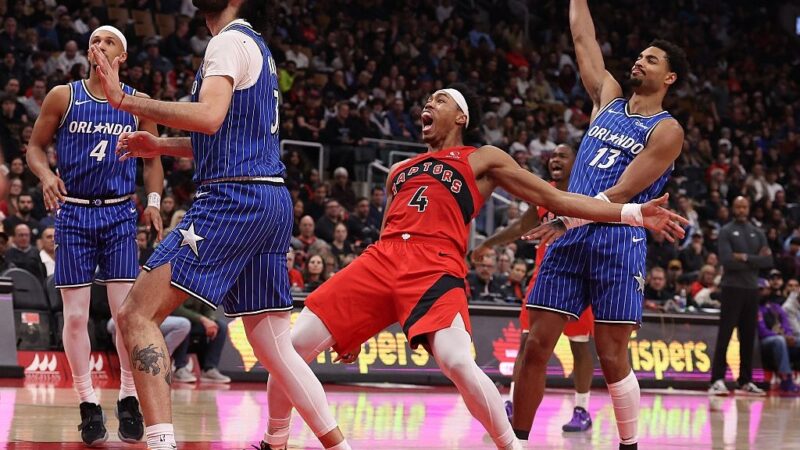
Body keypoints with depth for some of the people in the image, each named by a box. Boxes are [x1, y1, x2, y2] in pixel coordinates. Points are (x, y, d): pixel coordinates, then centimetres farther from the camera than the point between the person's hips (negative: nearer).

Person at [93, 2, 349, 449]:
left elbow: (209, 117, -23)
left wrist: (125, 100, -21)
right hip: (273, 201, 10)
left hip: (235, 198, -9)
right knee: (272, 344, 15)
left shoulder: (231, 41, -7)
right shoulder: (257, 47, 22)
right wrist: (161, 146, 24)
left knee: (137, 315, -12)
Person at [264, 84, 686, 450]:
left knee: (458, 363, -31)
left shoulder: (483, 159, 17)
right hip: (380, 261, 5)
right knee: (290, 347, -6)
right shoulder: (400, 171, 30)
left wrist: (634, 213, 2)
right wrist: (353, 323, 27)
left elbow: (556, 199, 12)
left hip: (436, 268, -5)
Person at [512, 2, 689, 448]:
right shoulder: (609, 98, 17)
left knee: (612, 357, -6)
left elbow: (623, 192, -12)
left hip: (618, 241, -5)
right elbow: (584, 39, 23)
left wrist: (568, 219, -22)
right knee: (536, 346, -1)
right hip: (570, 236, 6)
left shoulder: (666, 131, -3)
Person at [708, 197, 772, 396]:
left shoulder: (758, 233, 14)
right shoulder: (726, 232, 0)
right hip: (732, 288, -5)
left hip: (752, 289, 5)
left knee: (748, 337, 6)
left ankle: (745, 381, 12)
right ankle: (717, 380, -12)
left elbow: (768, 261, 2)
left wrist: (745, 258, -11)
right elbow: (727, 260, -14)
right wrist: (755, 261, -7)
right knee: (725, 335, -9)